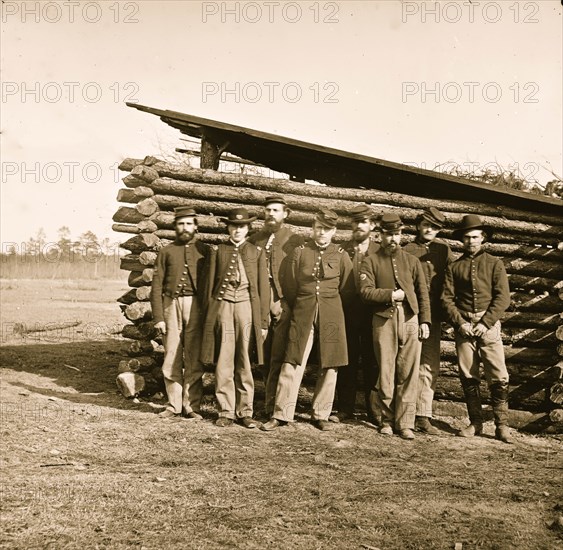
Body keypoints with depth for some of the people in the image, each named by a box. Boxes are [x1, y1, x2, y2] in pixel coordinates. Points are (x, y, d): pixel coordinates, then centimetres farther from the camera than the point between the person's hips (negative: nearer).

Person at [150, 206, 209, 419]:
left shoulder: (204, 251, 9)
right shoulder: (166, 251, 10)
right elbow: (157, 286, 6)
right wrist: (158, 317, -1)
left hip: (195, 305, -1)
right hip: (171, 304, 1)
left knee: (194, 358, 0)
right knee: (172, 356, 2)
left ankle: (191, 405, 8)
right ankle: (174, 404, 12)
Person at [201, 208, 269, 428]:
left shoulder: (256, 252, 11)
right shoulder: (217, 250, 11)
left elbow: (263, 288, 9)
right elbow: (210, 284, 9)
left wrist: (263, 321, 4)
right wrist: (209, 316, 4)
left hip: (247, 308, 0)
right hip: (222, 307, 0)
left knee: (244, 363, 3)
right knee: (223, 363, 0)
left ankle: (245, 411, 11)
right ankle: (225, 411, 8)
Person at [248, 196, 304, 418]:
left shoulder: (295, 241, 5)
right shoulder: (254, 240, 14)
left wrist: (279, 302, -7)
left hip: (284, 306, -3)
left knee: (278, 357, -8)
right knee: (265, 358, 5)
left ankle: (272, 407, -3)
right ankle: (270, 403, 14)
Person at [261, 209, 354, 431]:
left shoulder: (341, 255, 3)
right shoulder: (299, 252, 3)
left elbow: (347, 289, 11)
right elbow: (289, 287, 8)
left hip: (331, 316, 1)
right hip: (302, 315, -1)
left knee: (329, 366, 4)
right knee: (292, 364, -3)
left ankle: (321, 414, 16)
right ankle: (281, 414, 4)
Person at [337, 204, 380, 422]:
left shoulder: (380, 252, 5)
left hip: (372, 314, 0)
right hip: (347, 312, 0)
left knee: (372, 361, 5)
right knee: (347, 361, 6)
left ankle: (373, 408, 15)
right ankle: (345, 408, 14)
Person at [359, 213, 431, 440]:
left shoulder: (412, 261, 14)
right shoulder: (371, 262, 7)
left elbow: (423, 293, 11)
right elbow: (366, 291, -5)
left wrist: (424, 321, 3)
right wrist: (391, 295, -12)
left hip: (410, 320, 2)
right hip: (384, 320, -1)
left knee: (408, 374, -2)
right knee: (385, 373, 2)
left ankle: (405, 423, 3)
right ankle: (387, 420, 15)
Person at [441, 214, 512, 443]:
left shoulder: (494, 264, 6)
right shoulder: (454, 267, 10)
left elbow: (503, 297, -2)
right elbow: (447, 298, 5)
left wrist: (485, 322, -11)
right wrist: (460, 323, -8)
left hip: (489, 326, -2)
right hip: (464, 327, 2)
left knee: (498, 377, -5)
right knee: (468, 377, 5)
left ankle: (502, 425, 2)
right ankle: (475, 423, 15)